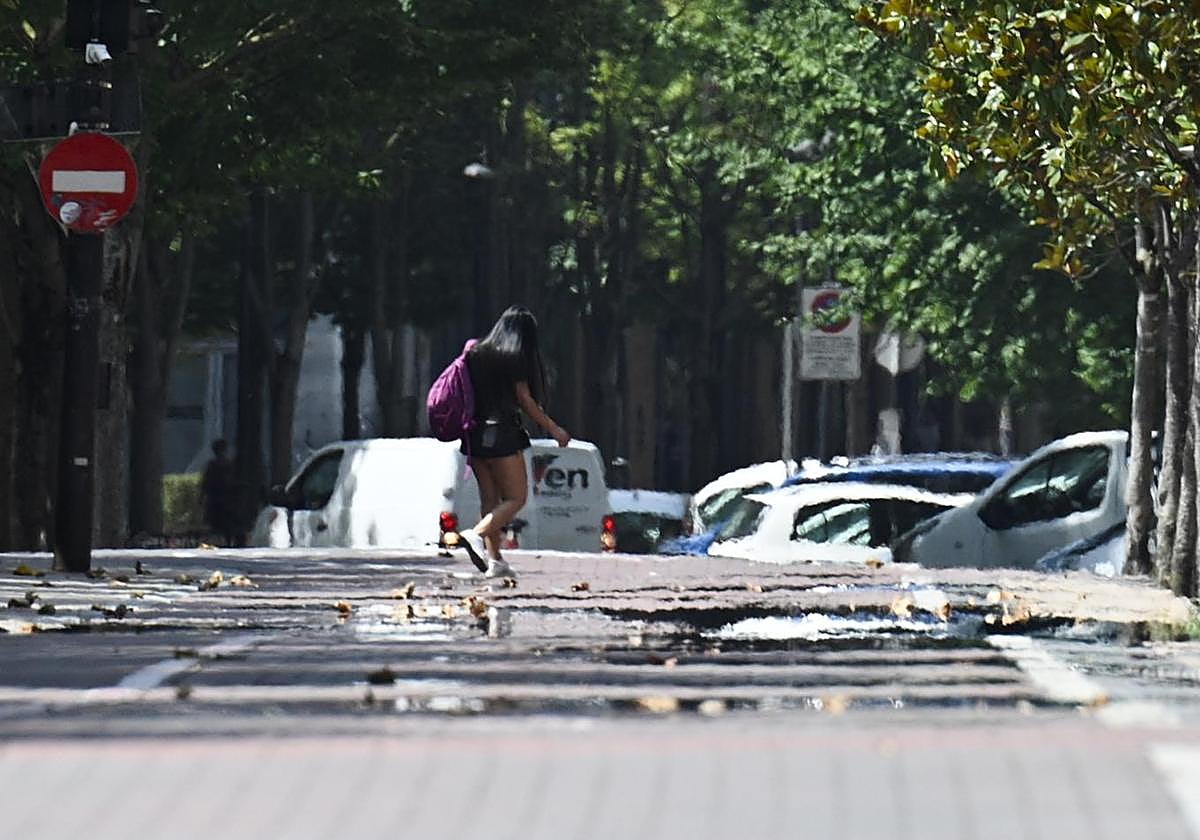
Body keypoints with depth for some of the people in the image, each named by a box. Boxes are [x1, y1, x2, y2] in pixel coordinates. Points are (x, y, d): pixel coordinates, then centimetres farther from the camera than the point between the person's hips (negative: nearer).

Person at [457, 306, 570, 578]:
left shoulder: (477, 353, 10)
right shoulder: (514, 358, -7)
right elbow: (525, 400, -7)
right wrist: (553, 429, 0)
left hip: (475, 435, 7)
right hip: (502, 435, -7)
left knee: (490, 499, 12)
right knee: (515, 498, -2)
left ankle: (494, 559, 8)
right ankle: (477, 534, -24)